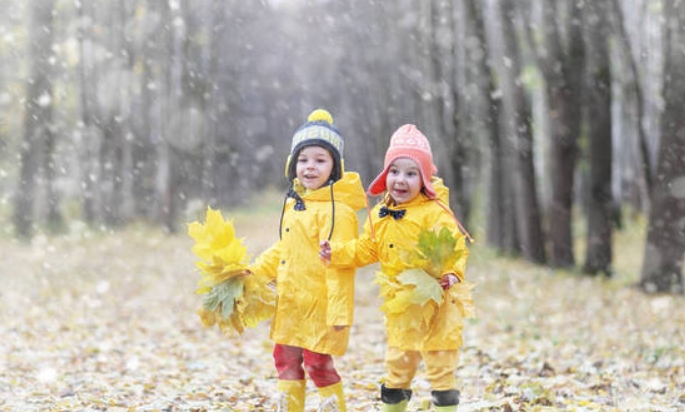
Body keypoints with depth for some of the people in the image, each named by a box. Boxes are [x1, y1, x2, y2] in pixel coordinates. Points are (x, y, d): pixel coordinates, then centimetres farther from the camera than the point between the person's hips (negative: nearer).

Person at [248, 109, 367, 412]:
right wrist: (254, 272, 12)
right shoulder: (294, 203, 11)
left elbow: (339, 264, -21)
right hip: (291, 304, 9)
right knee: (286, 360, 16)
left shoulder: (337, 209, -17)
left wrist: (339, 311, -23)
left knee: (318, 364, -1)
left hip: (320, 305, -9)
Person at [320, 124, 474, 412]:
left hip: (435, 305, -6)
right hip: (400, 307, 6)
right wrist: (336, 253, 3)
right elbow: (366, 249, 13)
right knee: (396, 366, 19)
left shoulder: (435, 212, -15)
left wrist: (450, 275, -36)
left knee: (441, 367, 1)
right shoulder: (380, 215, 6)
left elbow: (455, 250, -19)